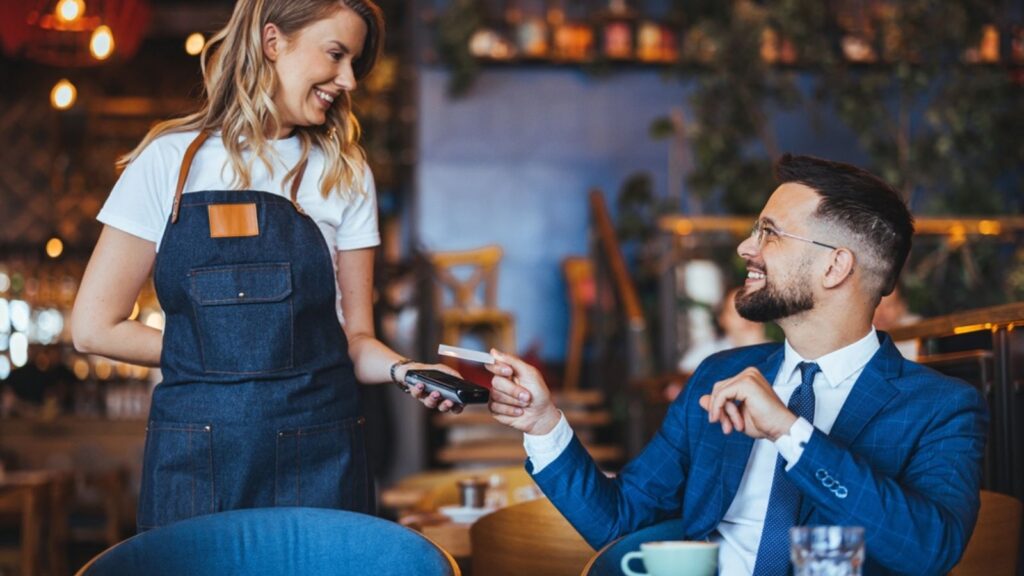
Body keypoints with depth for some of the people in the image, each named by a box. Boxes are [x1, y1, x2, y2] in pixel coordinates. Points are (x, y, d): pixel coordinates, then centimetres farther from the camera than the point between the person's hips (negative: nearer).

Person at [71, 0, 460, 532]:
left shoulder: (344, 175, 6)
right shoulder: (172, 160, 0)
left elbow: (354, 338, 4)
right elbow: (95, 327, -2)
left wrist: (403, 369, -15)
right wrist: (211, 352, -1)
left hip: (319, 458, 1)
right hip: (194, 464, -1)